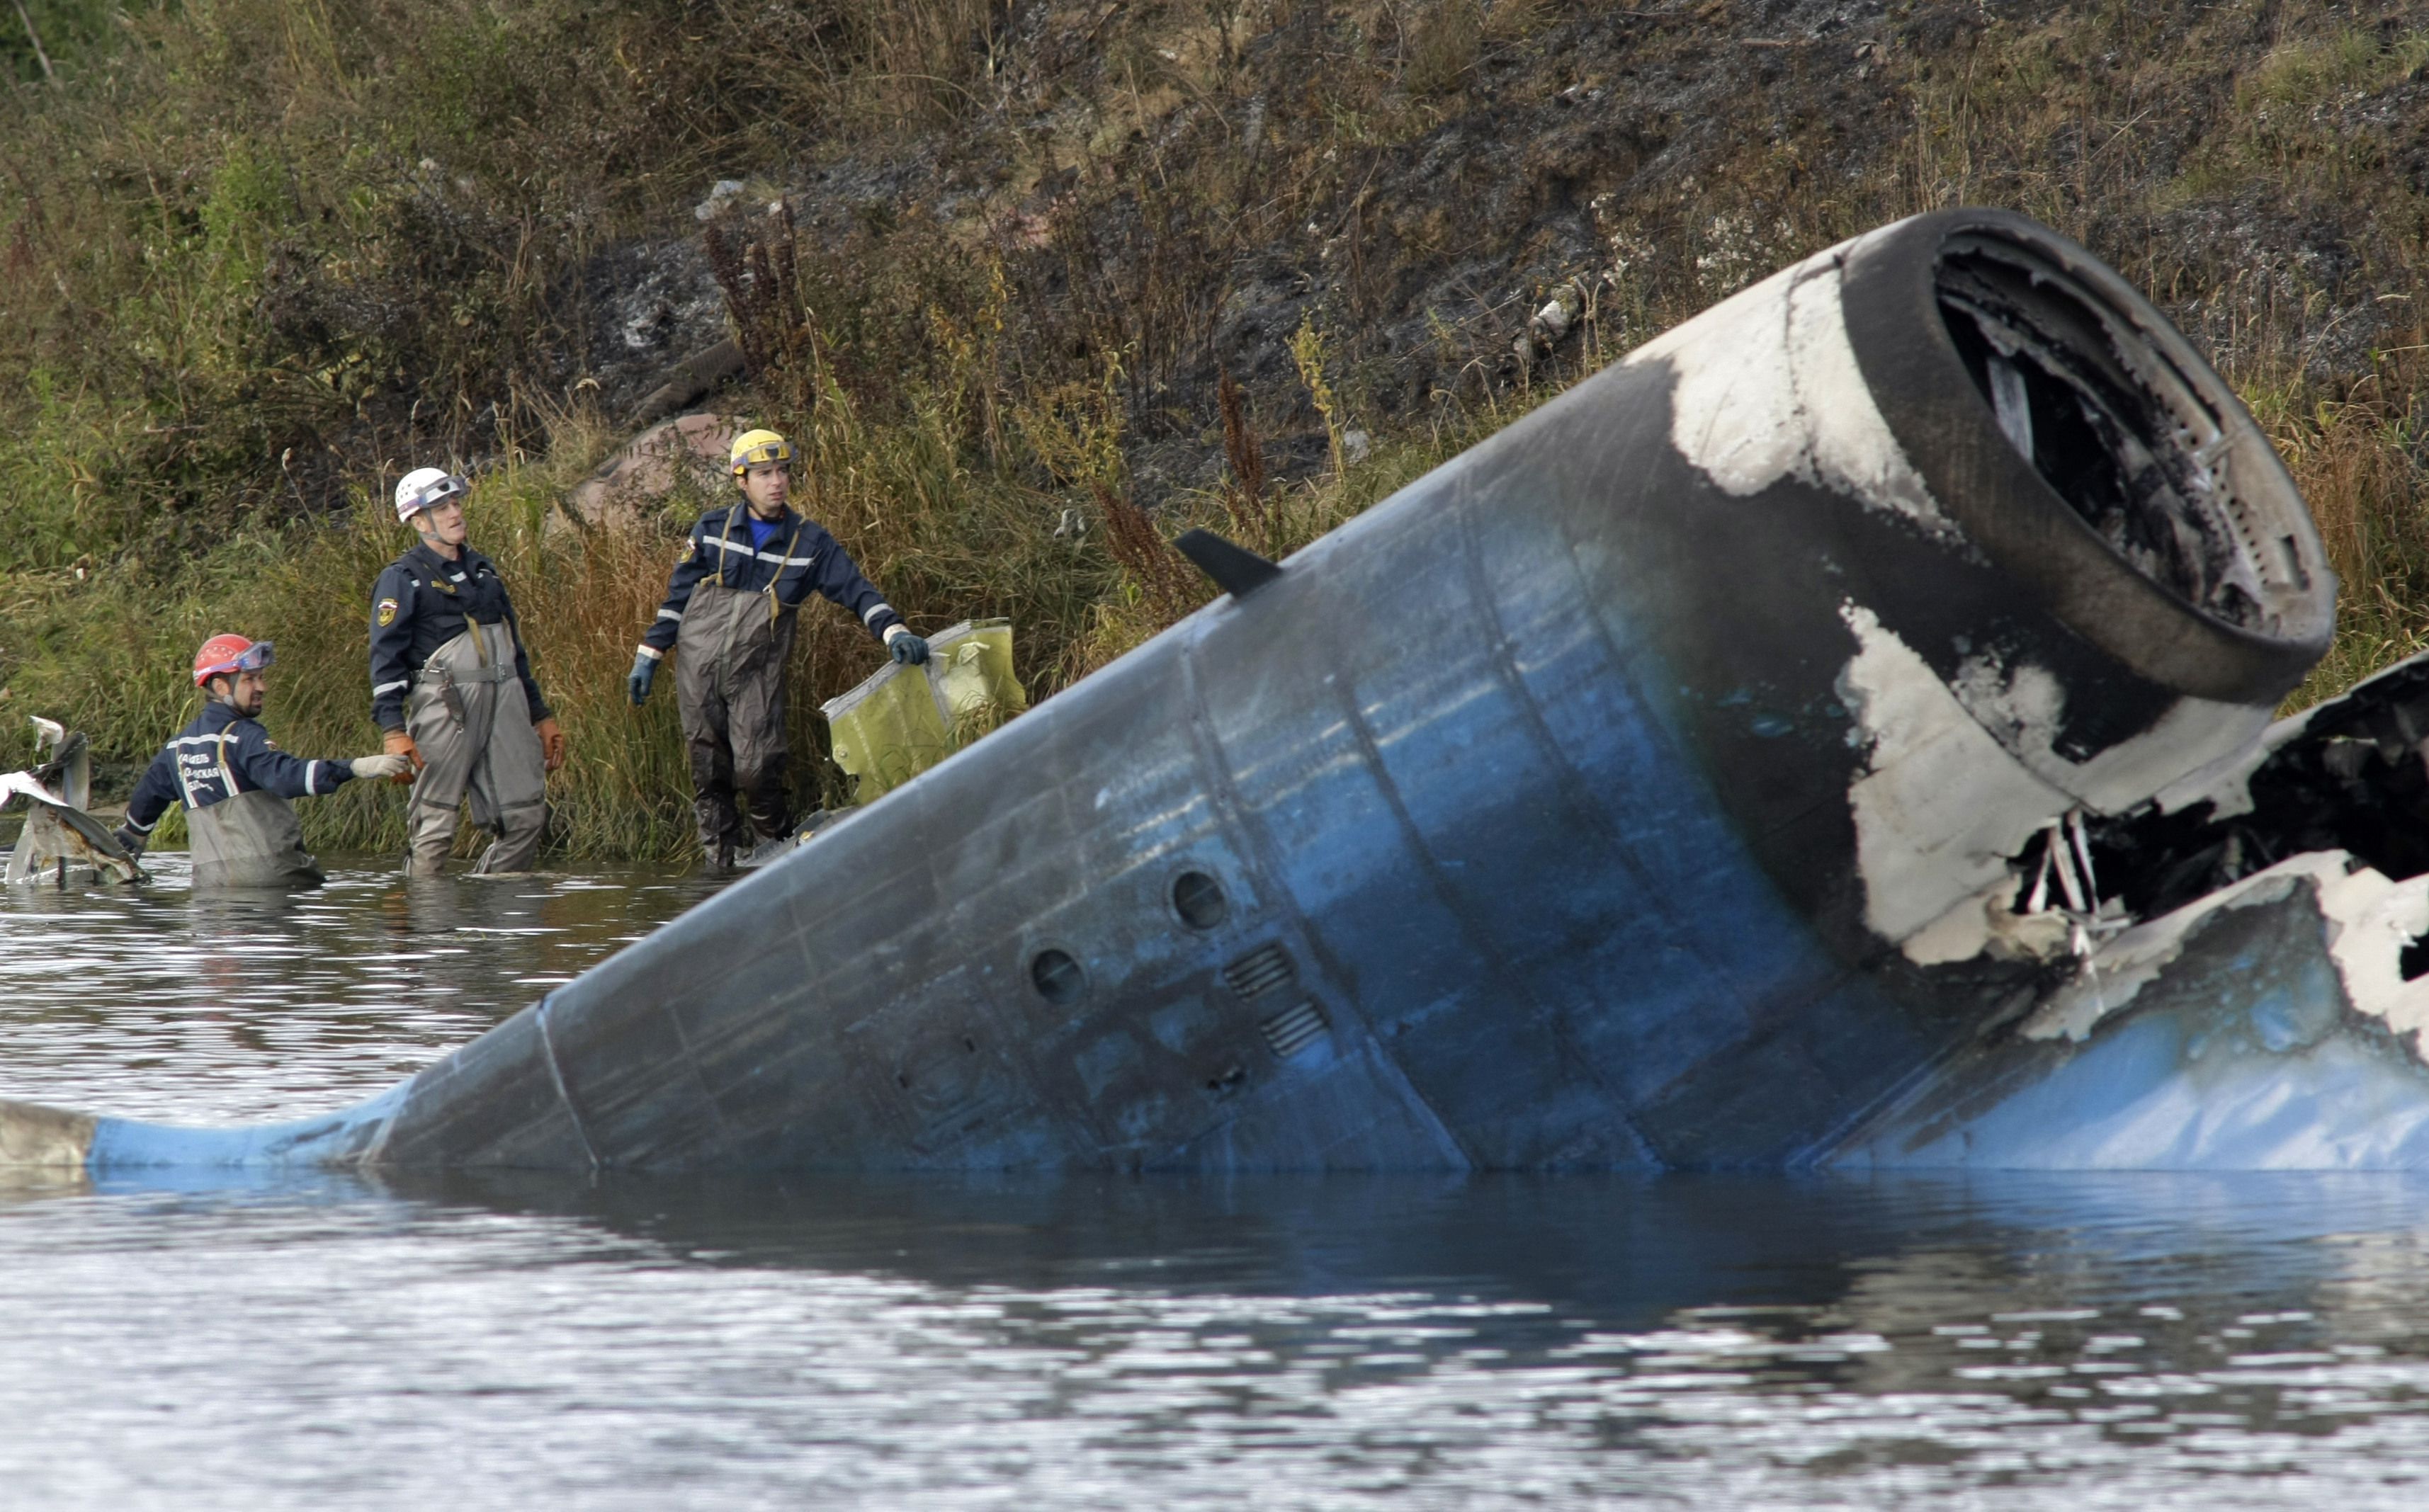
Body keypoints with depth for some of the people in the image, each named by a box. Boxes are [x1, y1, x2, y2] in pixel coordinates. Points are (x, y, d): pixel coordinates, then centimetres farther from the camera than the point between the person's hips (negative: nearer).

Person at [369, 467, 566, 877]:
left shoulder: (483, 570, 21)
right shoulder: (404, 579, 0)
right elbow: (386, 658, -7)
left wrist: (541, 715, 23)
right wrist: (394, 730, -18)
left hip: (506, 704, 6)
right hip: (445, 704, -6)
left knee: (526, 818, 1)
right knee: (435, 826, -7)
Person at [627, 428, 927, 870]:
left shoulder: (809, 542, 3)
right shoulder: (712, 530, 5)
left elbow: (856, 591, -2)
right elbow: (678, 597, 12)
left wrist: (894, 632, -19)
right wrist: (648, 655, 10)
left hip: (758, 672, -1)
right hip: (698, 665, 1)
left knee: (757, 767, -13)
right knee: (708, 770, 3)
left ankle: (778, 839, 13)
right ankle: (719, 855, 15)